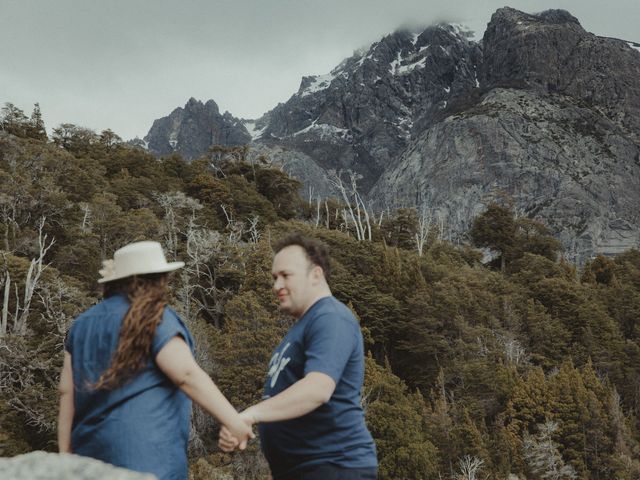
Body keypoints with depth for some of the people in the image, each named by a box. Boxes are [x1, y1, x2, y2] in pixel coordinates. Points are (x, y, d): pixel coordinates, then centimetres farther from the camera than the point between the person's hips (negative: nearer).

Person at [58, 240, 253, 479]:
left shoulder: (83, 324, 12)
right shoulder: (155, 319, -8)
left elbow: (67, 392, 12)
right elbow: (188, 376, -19)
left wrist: (66, 454, 16)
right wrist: (235, 422, -20)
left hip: (93, 452, 7)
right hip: (145, 455, -7)